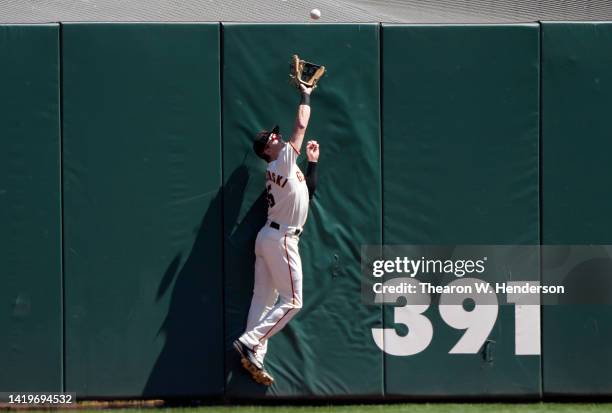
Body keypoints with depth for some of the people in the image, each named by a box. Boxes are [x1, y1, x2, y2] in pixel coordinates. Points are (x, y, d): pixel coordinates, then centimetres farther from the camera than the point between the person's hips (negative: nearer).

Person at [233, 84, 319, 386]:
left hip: (269, 237, 9)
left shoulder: (280, 170, 17)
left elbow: (306, 190, 28)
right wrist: (305, 95, 5)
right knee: (291, 301, -8)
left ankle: (253, 356, -1)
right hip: (281, 239, -9)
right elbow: (301, 125, -6)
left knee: (264, 300, 4)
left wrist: (312, 162, 26)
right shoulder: (282, 161, -8)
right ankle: (250, 341, -16)